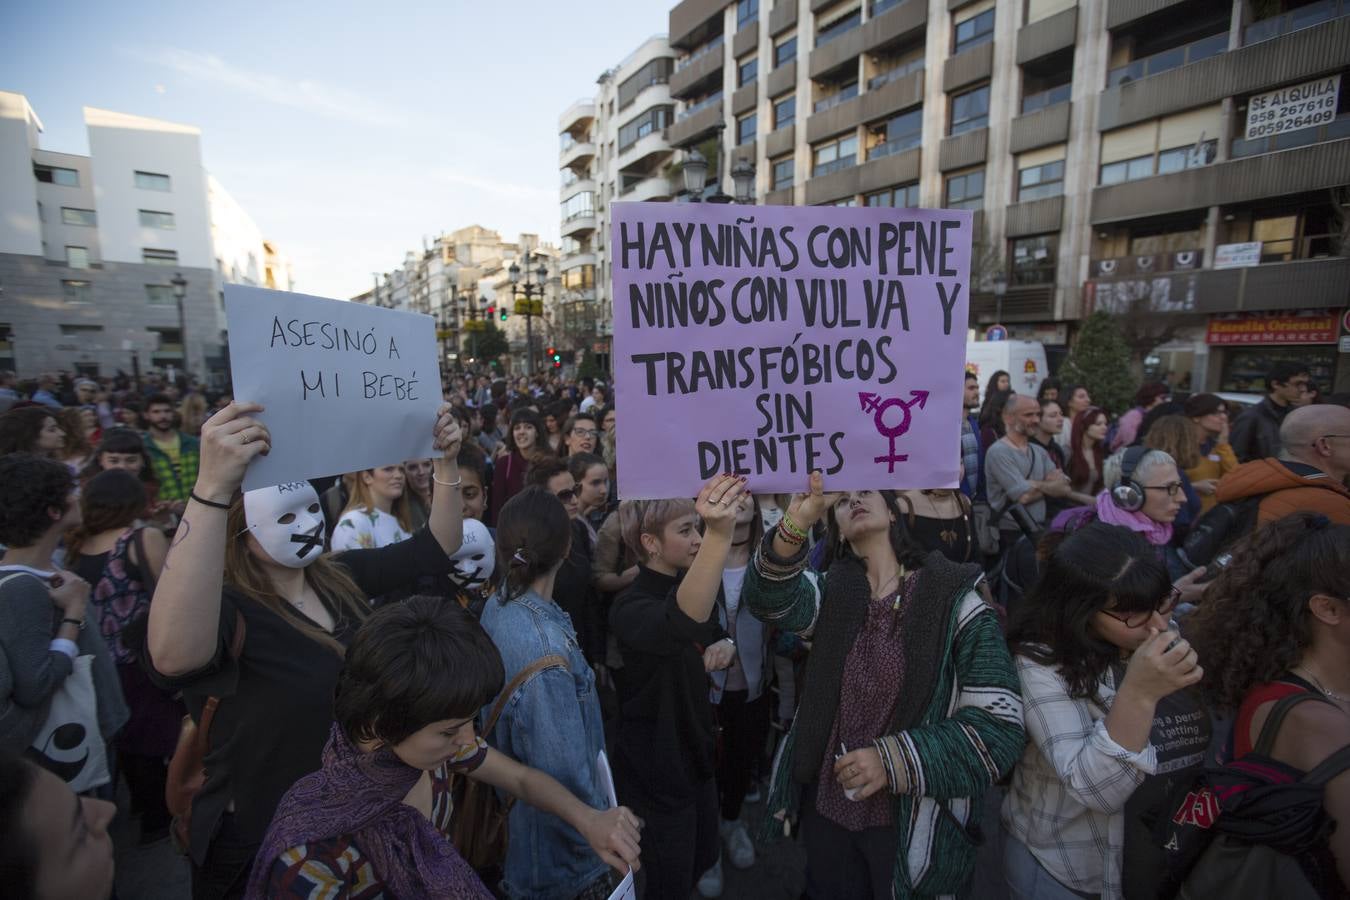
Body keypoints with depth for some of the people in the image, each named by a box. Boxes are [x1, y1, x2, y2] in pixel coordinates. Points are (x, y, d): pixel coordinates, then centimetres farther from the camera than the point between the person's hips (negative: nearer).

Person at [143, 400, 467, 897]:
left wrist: (446, 463, -20)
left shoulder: (343, 576, -6)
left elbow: (437, 548, -4)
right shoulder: (228, 609, -25)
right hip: (261, 845, -5)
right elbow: (173, 659, -48)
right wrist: (213, 489, -58)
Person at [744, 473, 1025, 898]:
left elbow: (1001, 725, -14)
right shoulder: (831, 592, -3)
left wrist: (895, 759, -22)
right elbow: (770, 598, -24)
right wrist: (794, 525, -42)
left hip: (910, 821, -2)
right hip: (826, 806, 3)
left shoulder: (955, 598, -11)